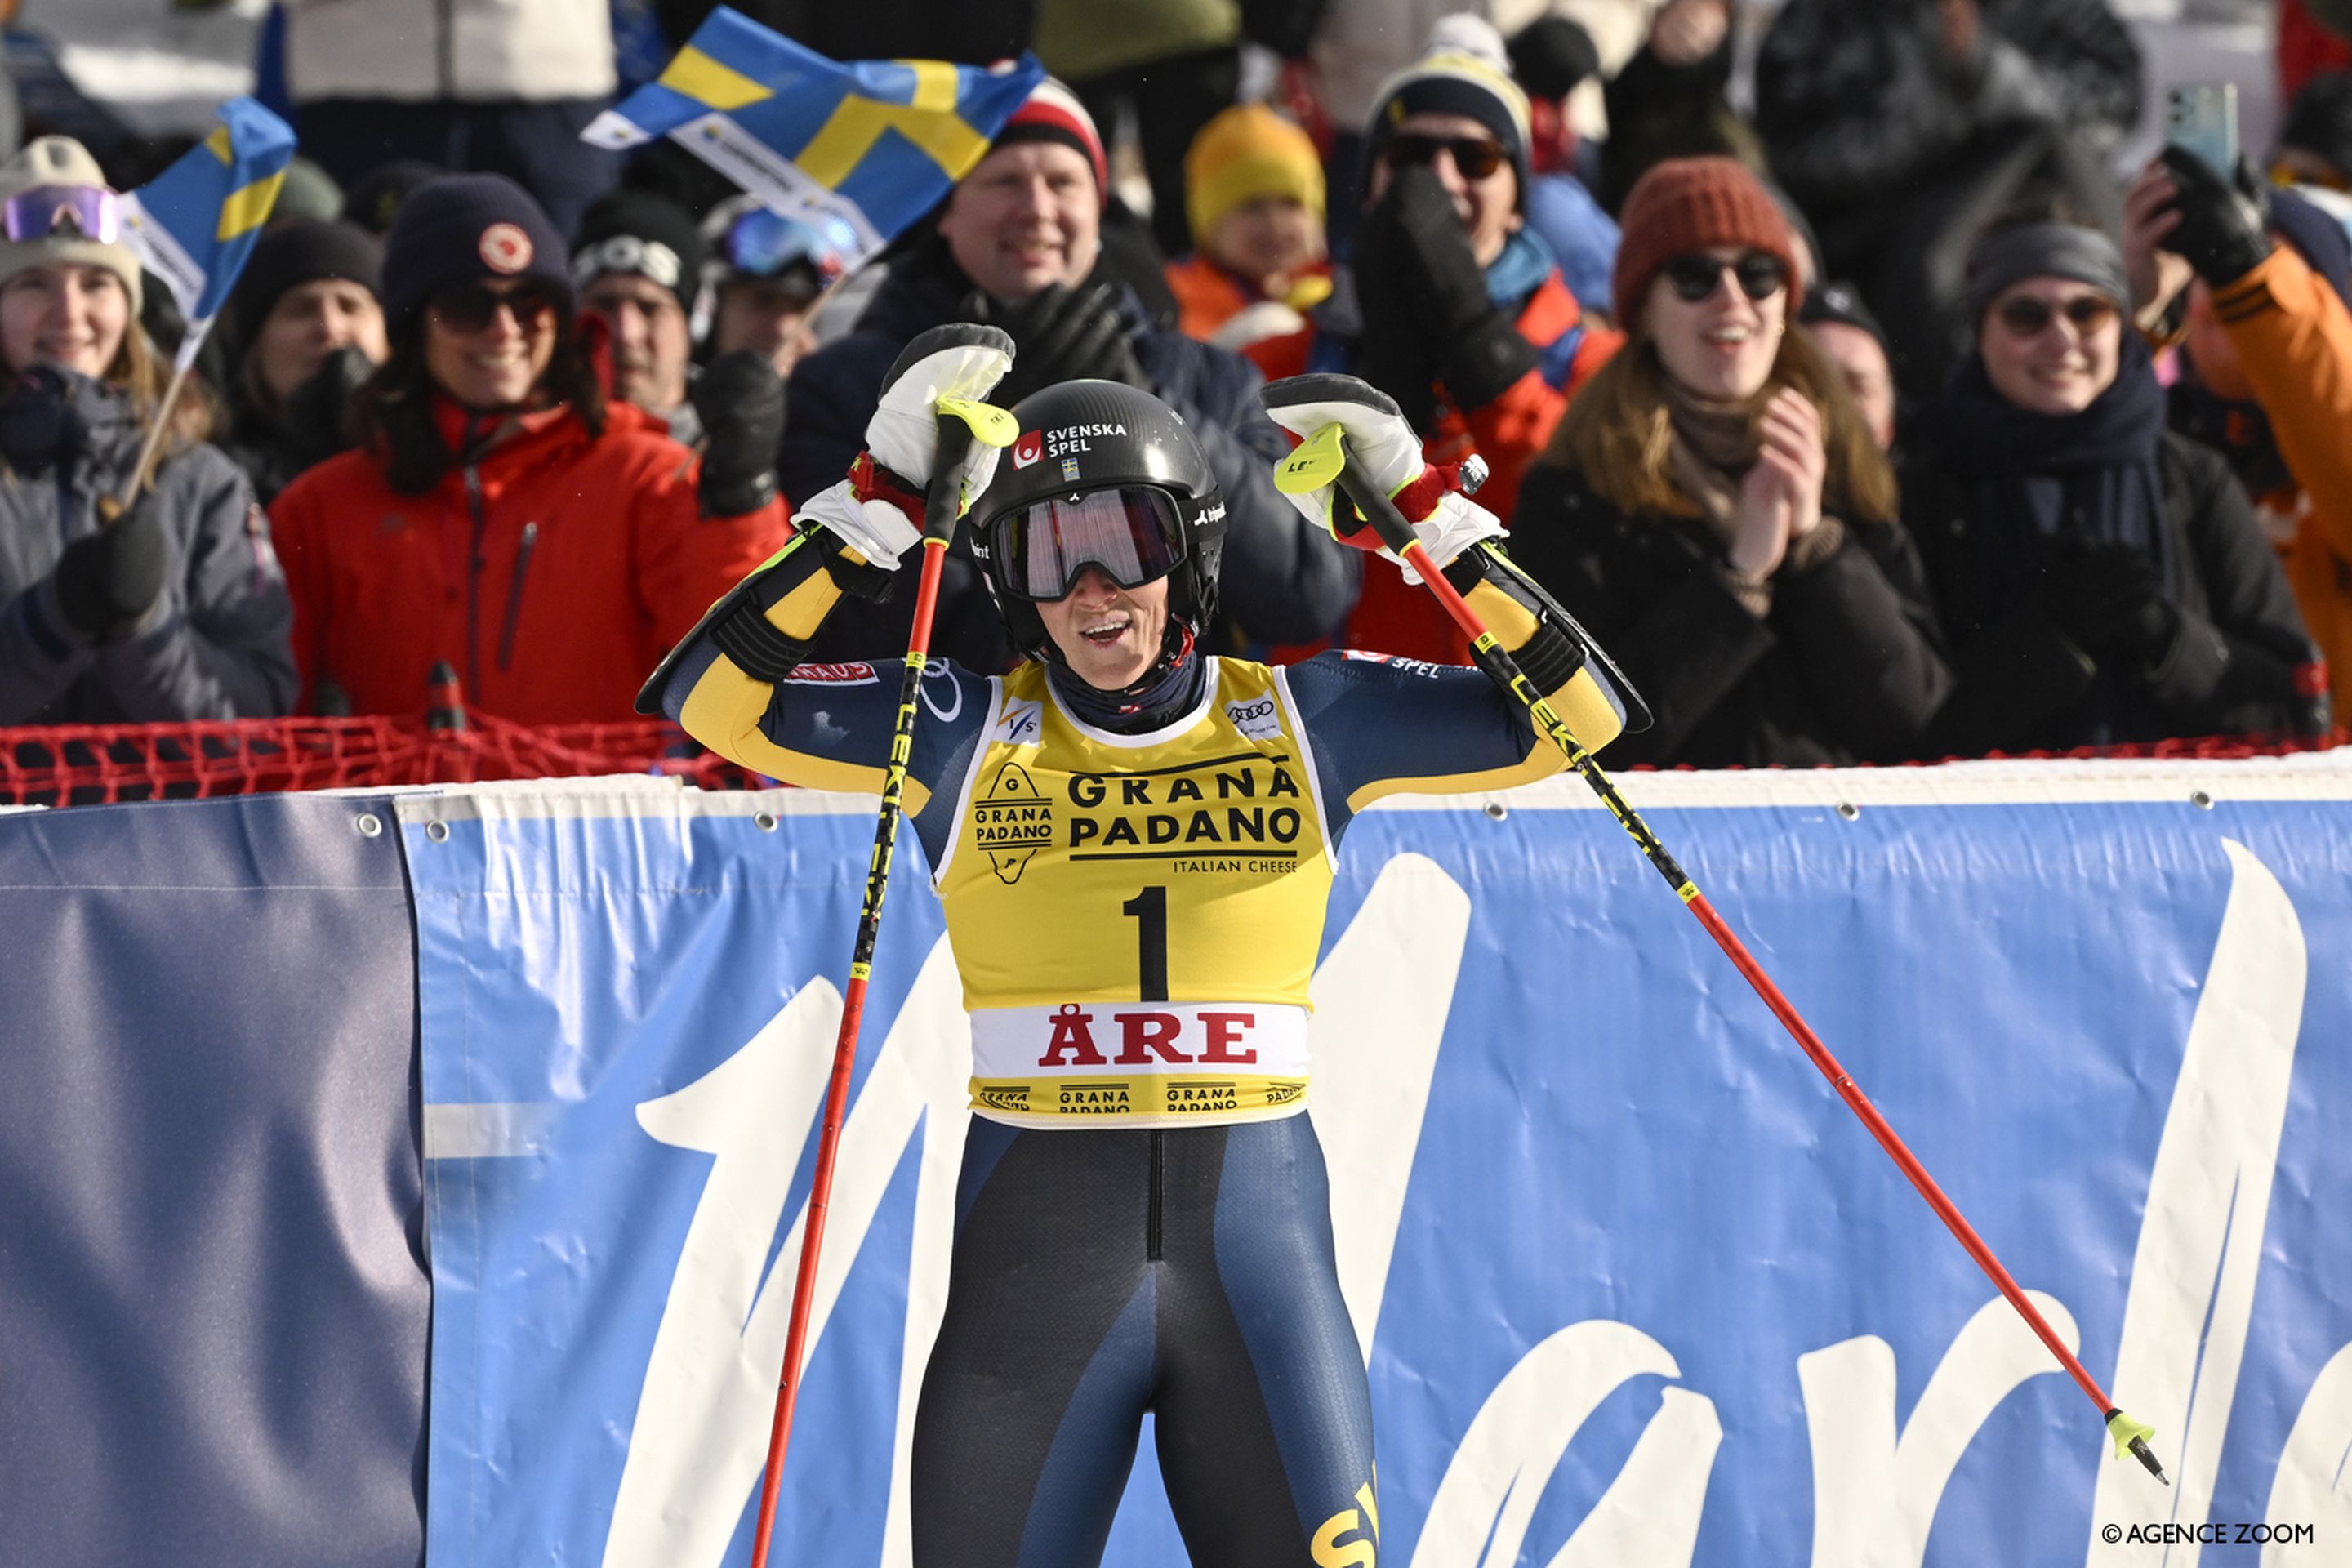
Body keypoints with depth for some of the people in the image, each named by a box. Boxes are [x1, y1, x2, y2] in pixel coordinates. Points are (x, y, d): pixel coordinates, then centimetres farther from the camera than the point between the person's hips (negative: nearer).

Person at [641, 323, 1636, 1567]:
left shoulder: (1304, 723, 5)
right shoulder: (968, 732, 3)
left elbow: (1581, 713, 4)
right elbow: (707, 698, -6)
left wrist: (1423, 512, -3)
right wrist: (875, 508, -10)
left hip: (1261, 1243, 0)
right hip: (1036, 1264, 0)